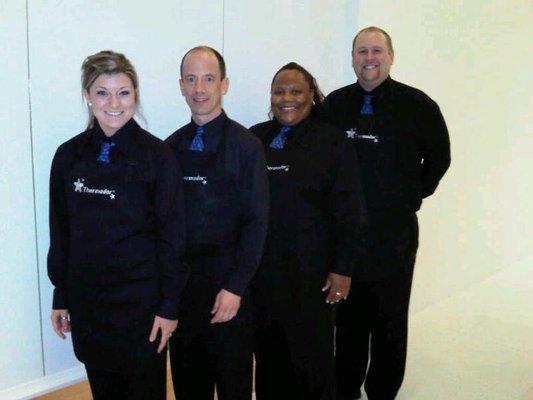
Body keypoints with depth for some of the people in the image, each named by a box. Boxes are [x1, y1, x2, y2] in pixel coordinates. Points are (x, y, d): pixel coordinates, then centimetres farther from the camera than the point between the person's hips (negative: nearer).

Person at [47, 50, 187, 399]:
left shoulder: (158, 155, -9)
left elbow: (172, 236, -8)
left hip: (141, 299, -3)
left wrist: (169, 305, -9)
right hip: (86, 300, 3)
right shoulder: (69, 155, 1)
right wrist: (60, 298, 8)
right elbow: (60, 232, 7)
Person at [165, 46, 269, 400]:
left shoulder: (245, 145, -8)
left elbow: (256, 222, -11)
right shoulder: (172, 146, 5)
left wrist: (235, 287, -15)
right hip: (179, 277, 4)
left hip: (227, 282, -4)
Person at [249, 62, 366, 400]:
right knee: (268, 353, 14)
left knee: (312, 355, 7)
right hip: (260, 269, 3)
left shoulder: (332, 142, -3)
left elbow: (349, 212, -4)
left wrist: (343, 269, -8)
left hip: (311, 271, -3)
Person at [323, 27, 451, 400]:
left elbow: (438, 158, 4)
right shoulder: (335, 104, 4)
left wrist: (412, 195, 5)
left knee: (389, 320, 9)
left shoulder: (417, 104, -5)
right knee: (348, 316, 14)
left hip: (395, 232, -2)